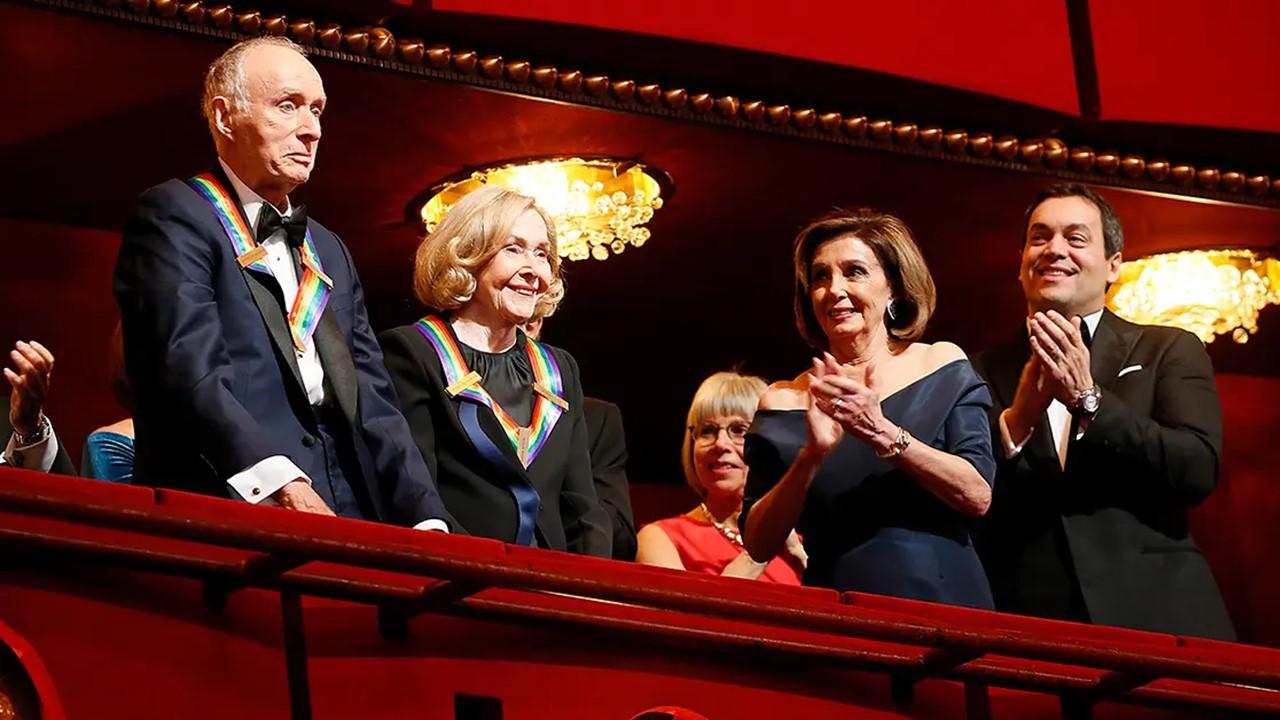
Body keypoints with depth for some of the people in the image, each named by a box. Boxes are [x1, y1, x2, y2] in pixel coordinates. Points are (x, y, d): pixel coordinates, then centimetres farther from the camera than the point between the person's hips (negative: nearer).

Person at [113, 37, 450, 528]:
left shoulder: (330, 253, 25)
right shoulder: (173, 216, 2)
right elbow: (190, 371, -12)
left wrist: (427, 522, 4)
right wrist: (281, 485, -24)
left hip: (345, 516, 6)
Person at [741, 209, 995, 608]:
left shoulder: (941, 366, 4)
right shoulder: (784, 401, 5)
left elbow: (978, 496, -5)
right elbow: (759, 544, 0)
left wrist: (881, 432, -16)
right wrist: (812, 456, -14)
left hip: (945, 602, 0)